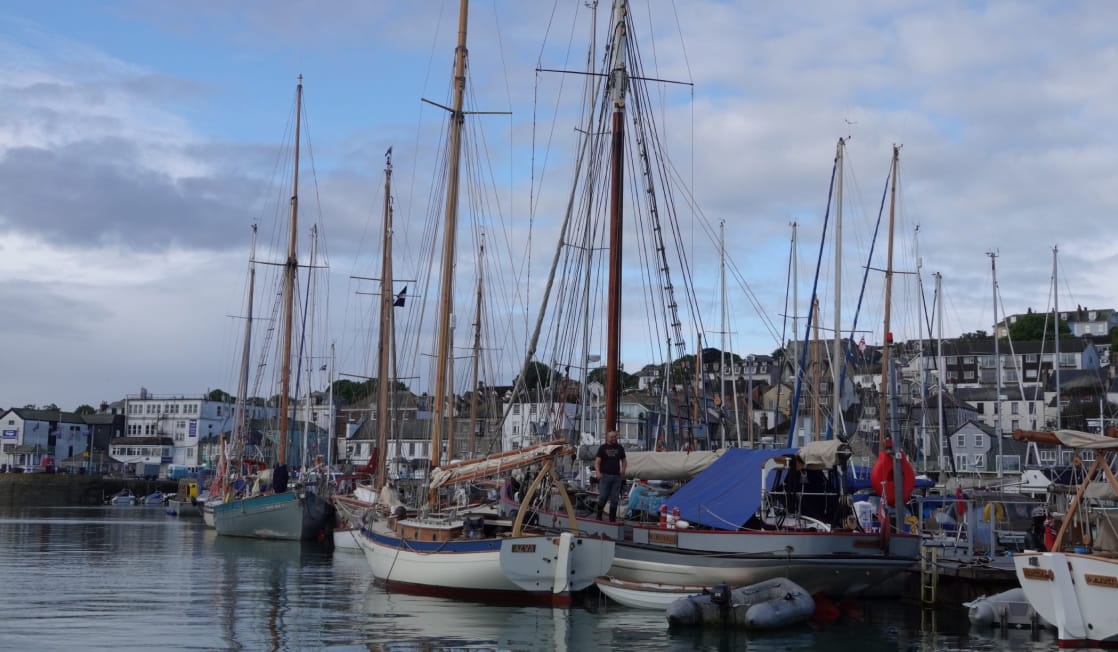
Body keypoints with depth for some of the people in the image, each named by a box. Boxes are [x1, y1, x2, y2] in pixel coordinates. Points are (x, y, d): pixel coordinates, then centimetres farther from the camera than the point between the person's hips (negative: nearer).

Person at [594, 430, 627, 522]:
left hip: (617, 476, 3)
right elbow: (597, 461, -5)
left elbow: (624, 461, 19)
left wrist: (623, 469, -2)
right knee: (603, 497, -5)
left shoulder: (620, 448, 13)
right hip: (605, 476, -3)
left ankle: (612, 518, 9)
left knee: (614, 499, 3)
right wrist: (598, 472, -21)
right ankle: (599, 516, 12)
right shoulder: (602, 448, 2)